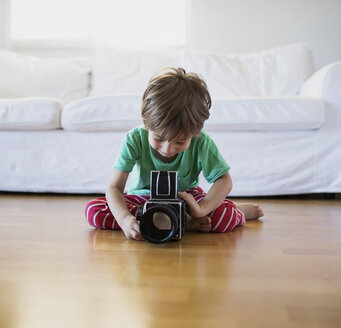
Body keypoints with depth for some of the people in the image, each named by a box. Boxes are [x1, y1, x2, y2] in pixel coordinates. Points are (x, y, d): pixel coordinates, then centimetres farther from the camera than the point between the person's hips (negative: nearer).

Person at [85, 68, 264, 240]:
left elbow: (224, 181, -19)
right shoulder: (135, 139, -25)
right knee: (93, 211, -29)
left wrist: (202, 208, -40)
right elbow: (114, 188, -26)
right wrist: (125, 219, -48)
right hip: (143, 197, 2)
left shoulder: (200, 142, -24)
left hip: (185, 196, -2)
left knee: (225, 217, -35)